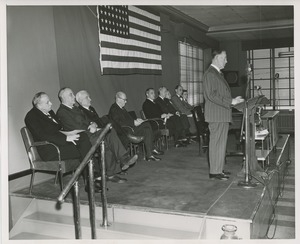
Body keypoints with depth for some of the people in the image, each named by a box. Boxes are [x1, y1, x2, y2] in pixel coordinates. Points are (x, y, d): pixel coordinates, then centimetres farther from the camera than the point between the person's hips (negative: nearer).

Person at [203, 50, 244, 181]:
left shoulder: (217, 73, 20)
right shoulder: (210, 74, -13)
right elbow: (212, 95, -21)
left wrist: (232, 100, 13)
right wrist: (230, 101, -21)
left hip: (222, 115, 10)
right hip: (216, 115, -10)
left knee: (220, 143, 14)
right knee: (216, 143, -5)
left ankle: (218, 169, 22)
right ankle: (214, 171, 2)